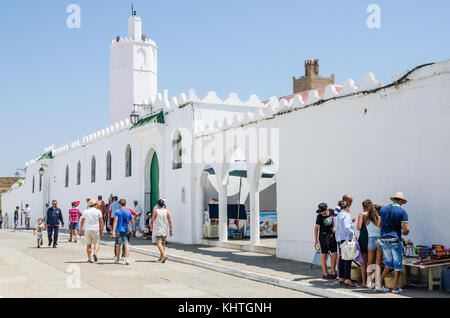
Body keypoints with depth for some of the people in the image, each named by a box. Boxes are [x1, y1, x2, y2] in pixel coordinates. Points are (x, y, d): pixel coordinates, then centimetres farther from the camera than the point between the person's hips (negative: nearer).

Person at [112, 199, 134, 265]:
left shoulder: (117, 211, -4)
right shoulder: (128, 212, 5)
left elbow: (115, 221, -14)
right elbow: (132, 221, 12)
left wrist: (113, 230, -17)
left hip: (119, 230, -1)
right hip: (126, 230, 1)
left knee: (118, 245, 13)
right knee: (127, 244, -5)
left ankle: (117, 259, 27)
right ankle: (127, 259, -19)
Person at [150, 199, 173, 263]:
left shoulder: (156, 211, -6)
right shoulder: (167, 211, 2)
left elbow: (152, 221, -2)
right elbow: (170, 221, -1)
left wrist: (151, 228, 15)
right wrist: (171, 230, 4)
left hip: (158, 230, -4)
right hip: (165, 230, 4)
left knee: (159, 243, -8)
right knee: (163, 243, 17)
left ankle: (164, 255, -27)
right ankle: (161, 257, 23)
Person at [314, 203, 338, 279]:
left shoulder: (332, 212, -3)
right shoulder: (320, 216, -12)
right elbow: (316, 228, -6)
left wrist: (335, 227, 1)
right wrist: (316, 241, -6)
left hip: (332, 235, 4)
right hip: (324, 236, -4)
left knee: (335, 253, 1)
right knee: (324, 254, -1)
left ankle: (333, 272, 10)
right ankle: (325, 273, 5)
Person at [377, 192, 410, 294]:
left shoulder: (383, 209, 7)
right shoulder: (402, 211, -5)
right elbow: (406, 230, -11)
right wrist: (404, 233, 11)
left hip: (384, 240, 4)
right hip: (395, 240, -4)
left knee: (389, 264, 16)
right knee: (397, 264, 7)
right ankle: (395, 288, 6)